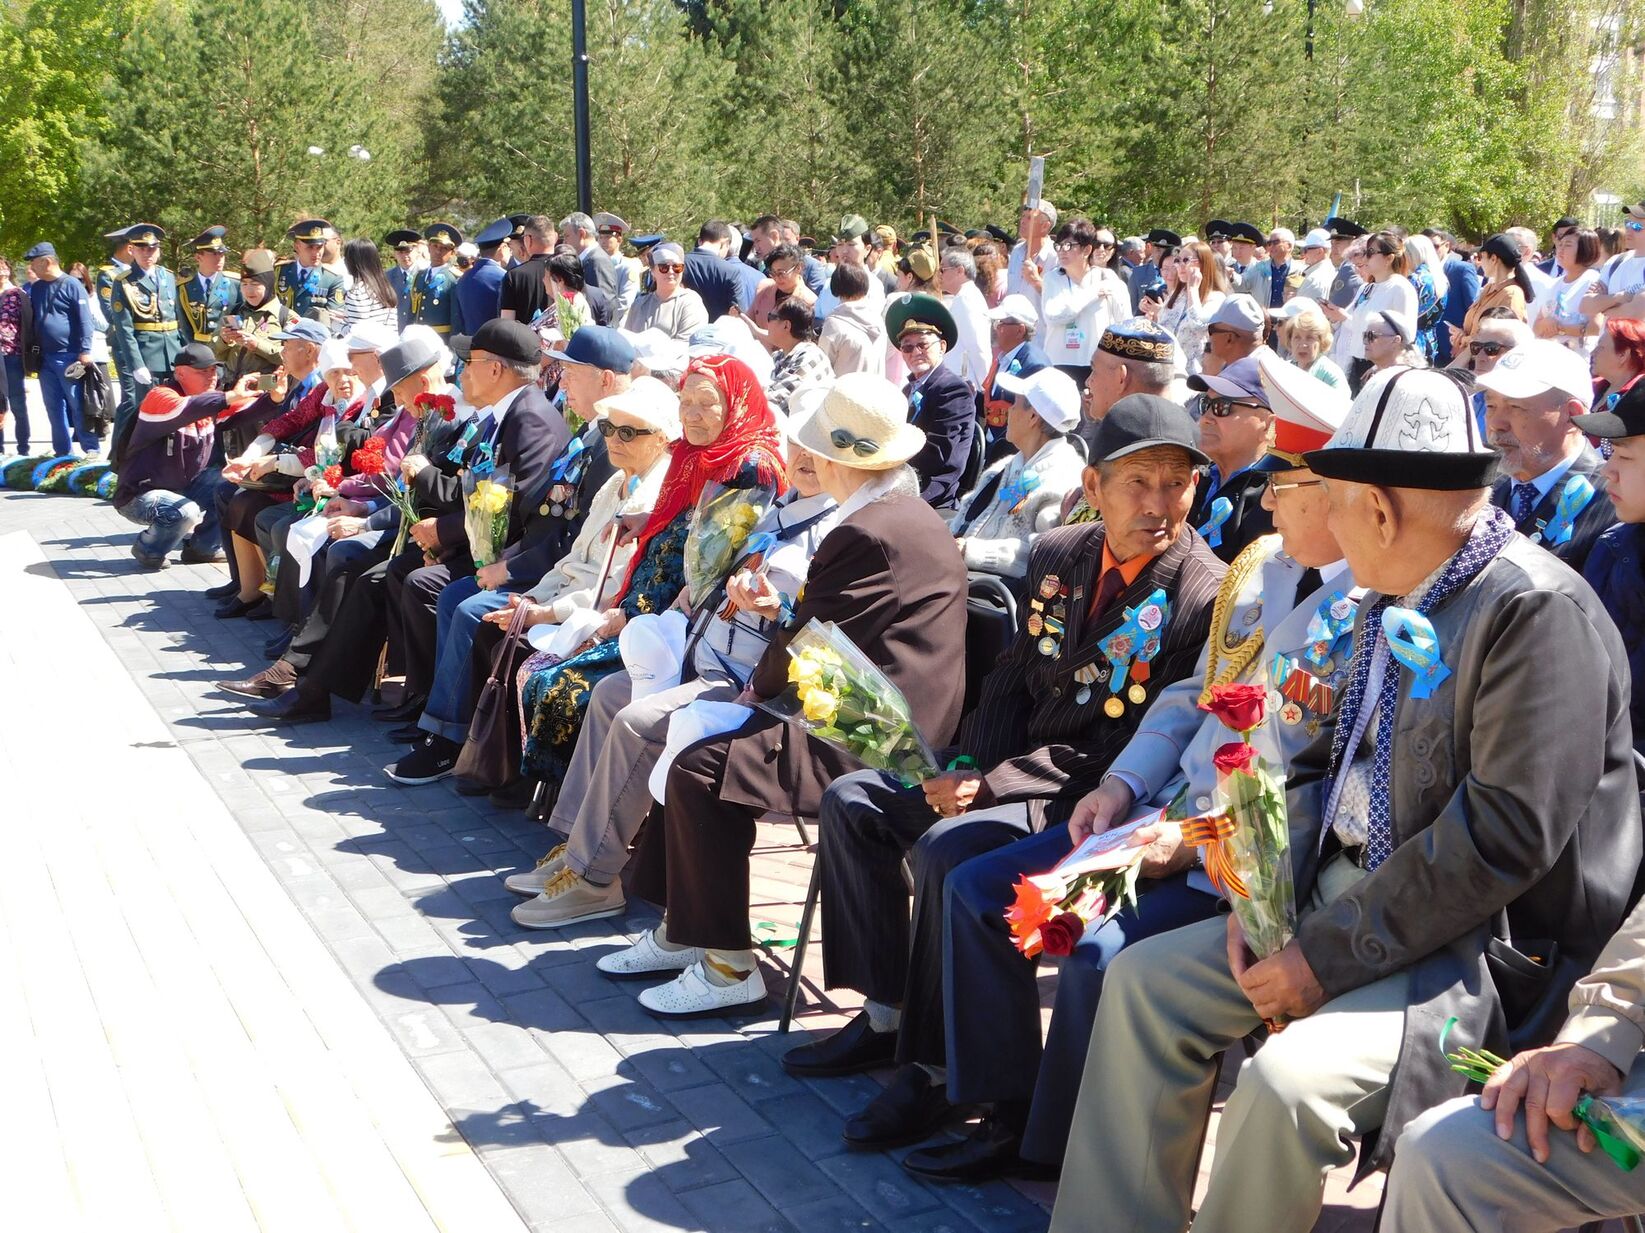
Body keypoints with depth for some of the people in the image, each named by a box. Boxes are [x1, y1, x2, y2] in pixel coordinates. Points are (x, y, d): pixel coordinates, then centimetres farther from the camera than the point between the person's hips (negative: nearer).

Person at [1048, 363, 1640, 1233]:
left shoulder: (1539, 610, -18)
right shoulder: (1388, 602, 9)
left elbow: (1504, 836, -23)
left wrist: (1330, 955, -20)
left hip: (1486, 943, -9)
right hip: (1341, 894, 9)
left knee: (1286, 1080, -29)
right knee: (1142, 979, 5)